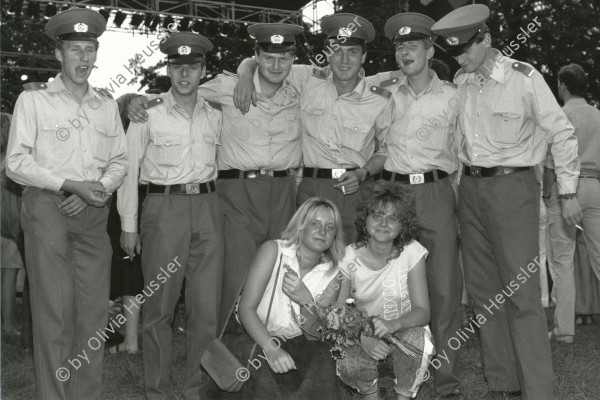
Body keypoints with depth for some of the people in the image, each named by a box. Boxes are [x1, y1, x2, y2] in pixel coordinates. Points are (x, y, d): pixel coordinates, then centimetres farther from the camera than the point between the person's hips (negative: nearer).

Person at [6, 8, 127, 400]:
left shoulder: (107, 106, 12)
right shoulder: (33, 100, -1)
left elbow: (119, 161, 13)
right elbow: (16, 163, -5)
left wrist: (96, 190, -7)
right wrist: (71, 185, -13)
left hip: (93, 212, 4)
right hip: (47, 207, -4)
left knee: (95, 309, 4)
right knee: (54, 309, -4)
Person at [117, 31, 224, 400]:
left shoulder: (215, 115, 11)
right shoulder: (147, 113, 0)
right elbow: (129, 168, 0)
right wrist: (129, 225, -3)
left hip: (207, 207, 3)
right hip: (164, 207, -3)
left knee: (208, 307, 2)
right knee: (159, 307, -1)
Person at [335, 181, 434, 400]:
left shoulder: (412, 252, -13)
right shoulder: (350, 256, -11)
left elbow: (422, 311, -16)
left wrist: (393, 324, -37)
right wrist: (363, 339, -29)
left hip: (404, 330, -1)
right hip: (361, 334, 1)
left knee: (415, 339, -35)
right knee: (346, 365, -30)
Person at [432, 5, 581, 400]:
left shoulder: (524, 78, -10)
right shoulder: (460, 82, 5)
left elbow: (562, 133, -4)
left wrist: (568, 192, -2)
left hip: (512, 187, -6)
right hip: (471, 187, 6)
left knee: (522, 293, -9)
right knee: (484, 289, 10)